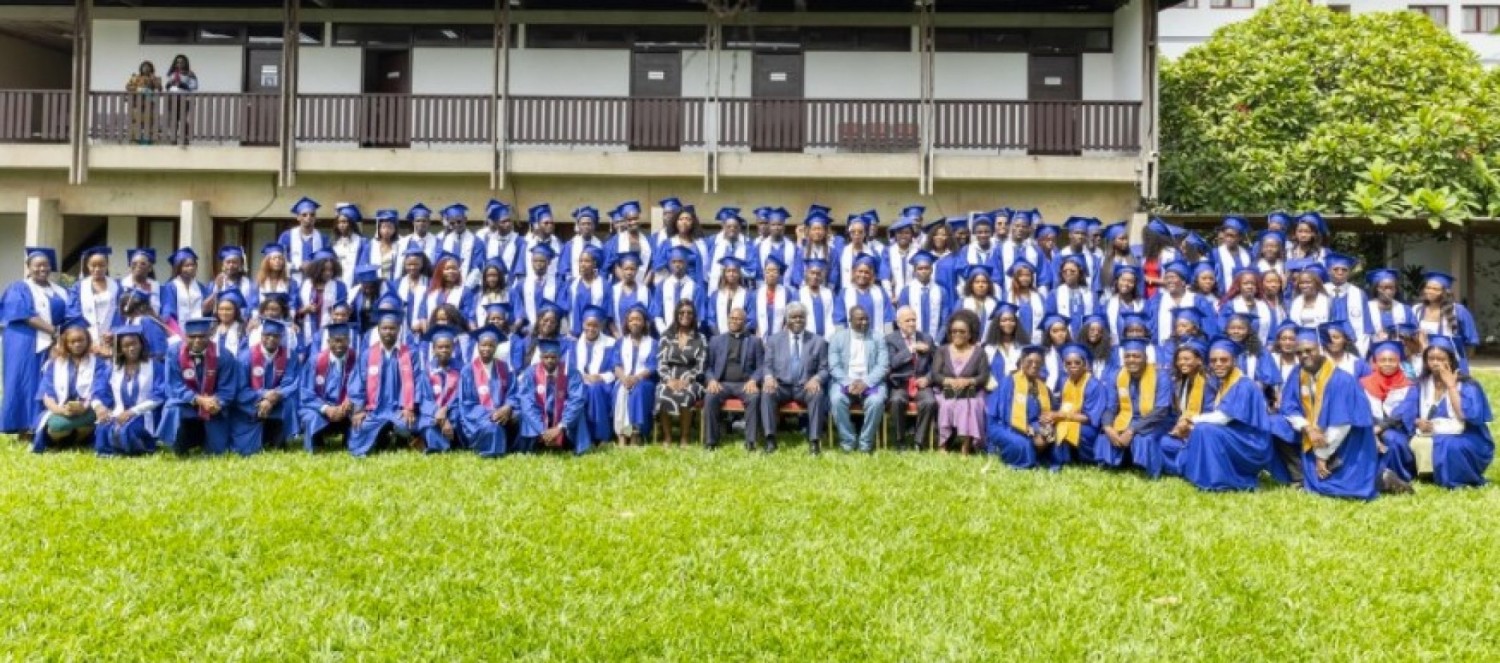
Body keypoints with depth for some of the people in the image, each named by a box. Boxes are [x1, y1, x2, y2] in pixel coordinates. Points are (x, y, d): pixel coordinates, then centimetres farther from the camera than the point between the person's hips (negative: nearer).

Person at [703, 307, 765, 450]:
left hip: (744, 384, -1)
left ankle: (751, 441, -30)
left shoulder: (754, 341, 16)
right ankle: (711, 441, -24)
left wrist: (753, 380, -13)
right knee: (710, 396, -32)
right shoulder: (716, 340, 18)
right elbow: (709, 366, 11)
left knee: (754, 397, -34)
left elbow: (760, 367, 7)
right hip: (722, 383, 1)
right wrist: (712, 380, -10)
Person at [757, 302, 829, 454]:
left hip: (806, 387, 0)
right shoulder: (774, 339, 14)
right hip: (780, 386, 1)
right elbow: (767, 365, 8)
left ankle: (814, 441, -34)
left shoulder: (818, 341, 13)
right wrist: (768, 376, -17)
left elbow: (824, 369, 7)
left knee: (818, 394, -34)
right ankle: (770, 439, -32)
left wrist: (816, 378, -17)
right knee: (767, 392, -32)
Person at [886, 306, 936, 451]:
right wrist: (912, 348, -12)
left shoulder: (926, 338, 15)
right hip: (900, 384, -2)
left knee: (930, 402, -30)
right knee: (896, 401, -34)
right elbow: (893, 363, -9)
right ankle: (900, 441, -14)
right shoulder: (890, 339, 7)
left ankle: (918, 442, -15)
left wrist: (928, 378, -5)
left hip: (921, 384, 2)